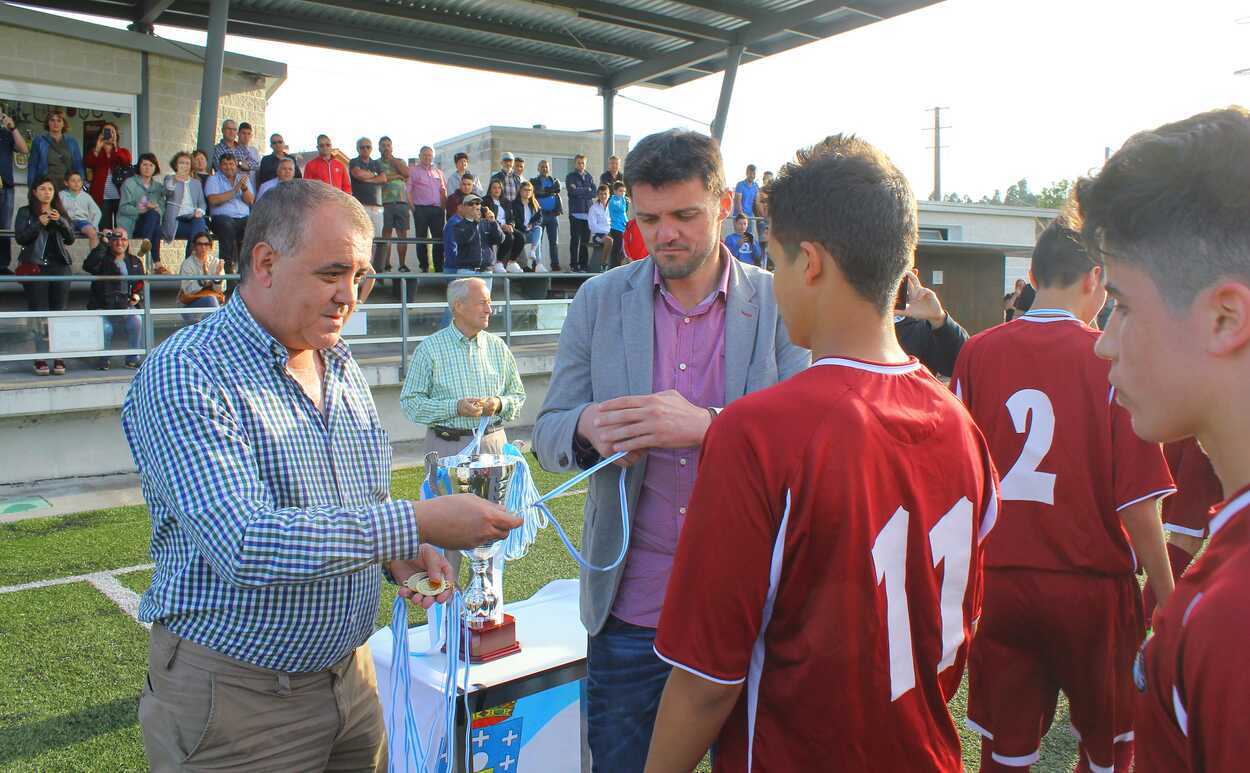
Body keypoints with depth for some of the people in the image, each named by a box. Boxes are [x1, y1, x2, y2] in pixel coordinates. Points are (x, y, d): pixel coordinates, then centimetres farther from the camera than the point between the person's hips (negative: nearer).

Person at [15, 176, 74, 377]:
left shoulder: (61, 212, 15)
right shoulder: (25, 212, 7)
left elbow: (70, 239, 8)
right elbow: (20, 238, -3)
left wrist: (61, 221, -7)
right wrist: (38, 223, -13)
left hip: (60, 267, 2)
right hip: (35, 267, -2)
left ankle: (59, 358, 0)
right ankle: (41, 358, -3)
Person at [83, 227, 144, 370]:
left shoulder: (134, 262, 16)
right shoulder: (103, 260, 4)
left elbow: (141, 285, 23)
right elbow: (89, 266, -20)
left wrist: (137, 296, -1)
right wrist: (103, 243, -17)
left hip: (127, 305, 2)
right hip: (104, 307, -2)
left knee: (136, 321, -29)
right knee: (106, 329, -27)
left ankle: (132, 359, -12)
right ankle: (103, 359, 4)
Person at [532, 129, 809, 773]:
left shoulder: (781, 304, -3)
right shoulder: (598, 301, 1)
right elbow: (547, 436, 2)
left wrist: (708, 425, -29)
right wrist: (588, 427, -22)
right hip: (630, 607, 1)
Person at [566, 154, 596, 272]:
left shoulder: (589, 177, 16)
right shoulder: (570, 177, 5)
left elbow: (594, 193, 4)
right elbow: (573, 190, -12)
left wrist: (580, 193, -6)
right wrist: (587, 190, -1)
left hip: (588, 212, 4)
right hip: (576, 212, -4)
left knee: (586, 240, 5)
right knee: (575, 239, -5)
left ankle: (584, 263, 11)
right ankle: (574, 264, -2)